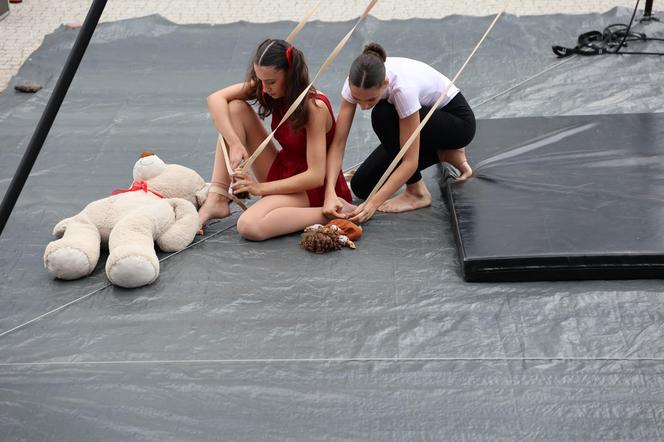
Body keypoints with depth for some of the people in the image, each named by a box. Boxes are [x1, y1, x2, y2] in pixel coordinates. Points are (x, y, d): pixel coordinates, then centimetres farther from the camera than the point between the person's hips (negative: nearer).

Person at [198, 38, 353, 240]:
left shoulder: (314, 106, -25)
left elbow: (315, 176, -27)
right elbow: (216, 98, -12)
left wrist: (261, 188, -25)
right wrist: (235, 144, -26)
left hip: (310, 186, -8)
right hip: (281, 170, 8)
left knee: (250, 227, -34)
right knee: (235, 108, -7)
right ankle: (217, 200, -11)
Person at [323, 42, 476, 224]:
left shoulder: (402, 87, -39)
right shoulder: (357, 82, -24)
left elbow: (410, 161, -36)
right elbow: (338, 142, -23)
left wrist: (373, 204, -42)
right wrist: (330, 193, -37)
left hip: (458, 121, -7)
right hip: (425, 121, 7)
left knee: (383, 116, -34)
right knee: (362, 185, -4)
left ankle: (417, 193, -15)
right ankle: (445, 155, 10)